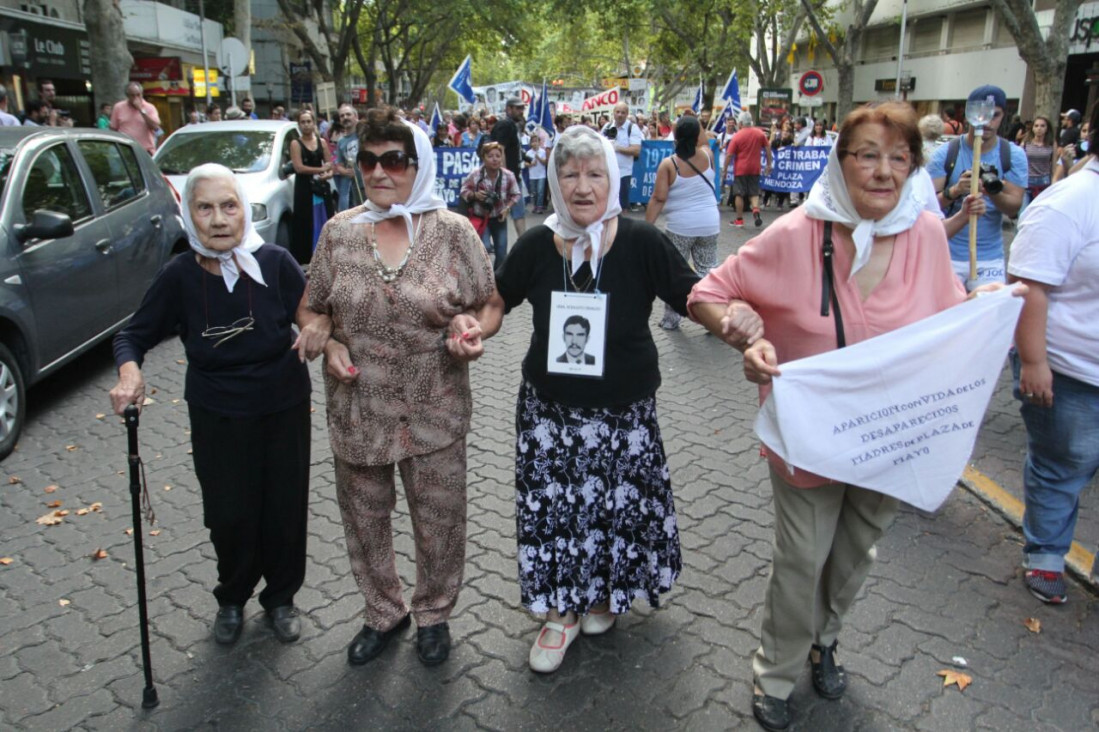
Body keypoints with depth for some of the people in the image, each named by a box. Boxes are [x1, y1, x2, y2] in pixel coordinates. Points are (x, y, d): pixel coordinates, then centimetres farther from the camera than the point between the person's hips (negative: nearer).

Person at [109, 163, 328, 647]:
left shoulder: (274, 262, -14)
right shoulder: (180, 276, -12)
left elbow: (309, 315, -4)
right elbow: (132, 336, -2)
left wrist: (317, 328, -28)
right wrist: (129, 372, -24)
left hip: (284, 410, 0)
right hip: (217, 417, 0)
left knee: (285, 510, 10)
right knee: (229, 516, 8)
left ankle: (280, 598, 37)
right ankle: (232, 598, 38)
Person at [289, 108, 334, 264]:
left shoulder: (322, 142, 12)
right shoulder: (295, 144, 0)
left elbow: (330, 166, 10)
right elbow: (299, 167, -11)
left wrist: (328, 174, -12)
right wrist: (321, 170, -10)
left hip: (321, 188, 4)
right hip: (304, 188, -4)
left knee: (323, 222, 3)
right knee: (305, 224, -6)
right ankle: (304, 259, -3)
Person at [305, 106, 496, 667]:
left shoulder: (452, 231, -6)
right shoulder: (339, 231, 0)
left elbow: (487, 305, 0)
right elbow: (315, 309, 10)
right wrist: (330, 345, -9)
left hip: (433, 413, -2)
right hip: (357, 410, 3)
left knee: (438, 522, 12)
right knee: (364, 519, 17)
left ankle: (434, 613, 39)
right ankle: (383, 612, 42)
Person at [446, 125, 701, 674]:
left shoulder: (641, 243, -14)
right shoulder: (537, 245, -6)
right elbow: (497, 299, 8)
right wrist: (472, 326, -13)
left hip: (624, 412, -1)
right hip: (549, 410, 2)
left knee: (617, 506, 15)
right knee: (553, 508, 9)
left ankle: (604, 594, 46)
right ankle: (564, 610, 34)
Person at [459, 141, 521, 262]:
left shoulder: (508, 175, -15)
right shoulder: (475, 174, -19)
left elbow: (516, 194, 0)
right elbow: (463, 191, -4)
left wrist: (507, 208, -14)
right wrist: (475, 195, -24)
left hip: (499, 218, 2)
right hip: (480, 218, -2)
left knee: (502, 254, 6)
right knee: (484, 248, -19)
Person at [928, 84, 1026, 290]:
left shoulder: (1014, 155, 1)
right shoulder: (945, 153, -3)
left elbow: (1014, 208, -5)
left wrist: (994, 192, -26)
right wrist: (954, 191, -26)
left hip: (990, 258, 2)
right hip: (947, 253, -1)